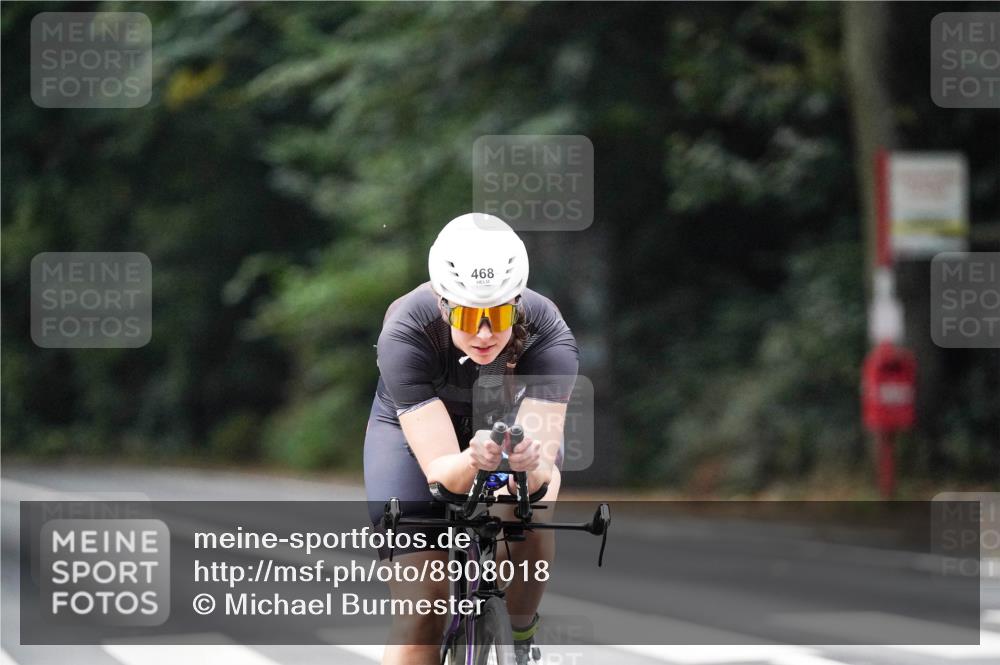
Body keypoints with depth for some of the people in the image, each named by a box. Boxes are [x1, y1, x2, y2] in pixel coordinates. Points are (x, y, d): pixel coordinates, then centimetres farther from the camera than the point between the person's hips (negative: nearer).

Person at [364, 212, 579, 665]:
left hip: (508, 420, 2)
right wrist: (473, 461, -65)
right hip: (413, 429, -2)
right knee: (421, 618, -14)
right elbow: (440, 472, -43)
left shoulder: (547, 334, -34)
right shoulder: (406, 333, -38)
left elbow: (543, 471, -40)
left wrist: (529, 462, -63)